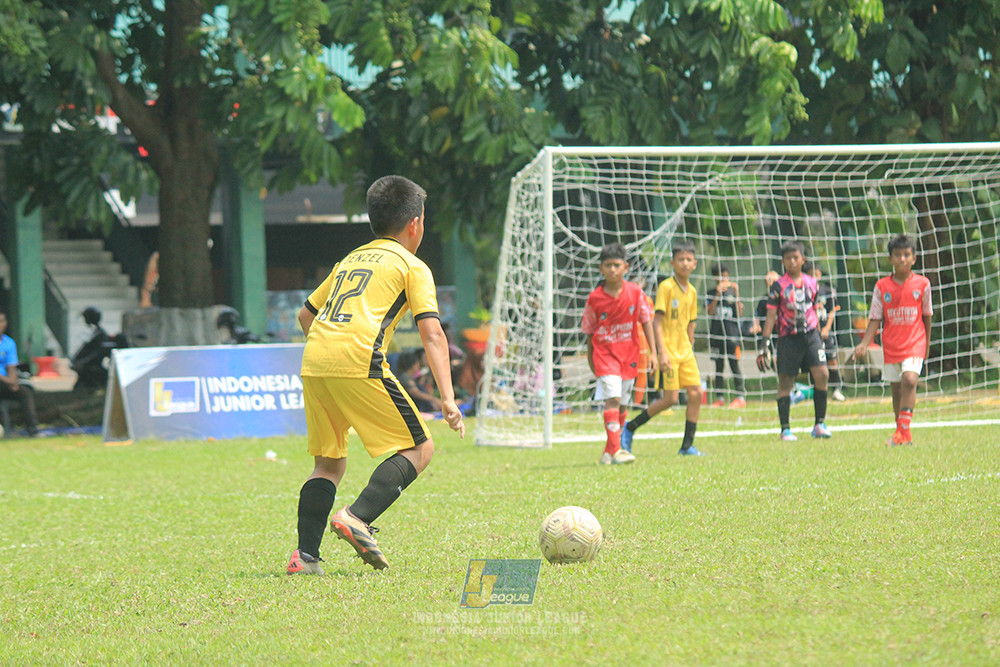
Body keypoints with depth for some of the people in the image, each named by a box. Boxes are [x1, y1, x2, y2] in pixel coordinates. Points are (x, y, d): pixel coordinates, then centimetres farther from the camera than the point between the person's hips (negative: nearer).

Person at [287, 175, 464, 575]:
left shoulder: (349, 261, 29)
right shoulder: (412, 266, 11)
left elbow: (306, 314, 34)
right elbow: (432, 334, 1)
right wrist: (447, 398, -4)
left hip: (314, 362, 6)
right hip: (360, 362, -6)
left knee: (329, 463, 18)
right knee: (419, 448, 4)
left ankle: (305, 554, 4)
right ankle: (357, 516, -15)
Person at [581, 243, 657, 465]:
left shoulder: (635, 293, -4)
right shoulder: (595, 298, -7)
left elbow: (646, 321, 3)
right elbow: (589, 331, 4)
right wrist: (590, 358, 9)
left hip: (629, 354, 3)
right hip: (605, 353, -3)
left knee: (622, 404, 10)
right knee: (612, 398, -18)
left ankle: (609, 450, 23)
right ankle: (616, 450, -21)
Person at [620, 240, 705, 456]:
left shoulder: (692, 292, 11)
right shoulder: (666, 287, -10)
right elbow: (657, 321, -14)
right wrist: (662, 352, -21)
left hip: (685, 351, 7)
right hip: (668, 350, -7)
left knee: (696, 393, -2)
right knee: (670, 398, -11)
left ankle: (687, 445, 6)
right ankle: (629, 428, 4)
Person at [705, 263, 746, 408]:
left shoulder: (732, 291, 6)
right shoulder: (711, 293, 7)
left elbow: (740, 313, -2)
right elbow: (710, 311, -7)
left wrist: (736, 295, -10)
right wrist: (718, 294, -14)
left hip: (731, 332, -2)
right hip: (716, 333, 2)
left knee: (734, 365, -5)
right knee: (719, 366, 4)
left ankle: (740, 397, -4)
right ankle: (719, 398, 9)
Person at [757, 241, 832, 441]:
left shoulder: (811, 283, 9)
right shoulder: (779, 286, -2)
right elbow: (771, 316, -3)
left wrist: (820, 337, 20)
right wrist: (765, 344, -8)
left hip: (810, 334, 2)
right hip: (788, 337, -2)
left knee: (822, 374, -11)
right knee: (785, 381, 1)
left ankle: (820, 424, -1)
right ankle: (785, 428, 9)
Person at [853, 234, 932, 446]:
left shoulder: (922, 284, 0)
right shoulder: (882, 287, 1)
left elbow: (926, 317, 10)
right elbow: (875, 319, 3)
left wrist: (927, 344, 12)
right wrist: (864, 344, -8)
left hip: (915, 344, -2)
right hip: (891, 346, 2)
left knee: (909, 380, -23)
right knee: (896, 389, 10)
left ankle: (904, 430, -24)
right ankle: (902, 433, 24)